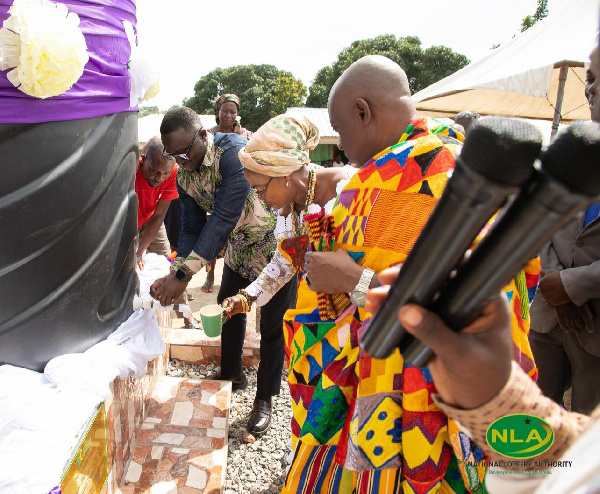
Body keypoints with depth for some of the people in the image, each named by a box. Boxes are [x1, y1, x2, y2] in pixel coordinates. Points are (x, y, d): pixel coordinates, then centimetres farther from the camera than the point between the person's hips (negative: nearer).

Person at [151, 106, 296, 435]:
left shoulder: (234, 152, -31)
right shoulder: (184, 176, -6)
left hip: (275, 242, -7)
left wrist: (184, 273, -36)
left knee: (272, 323, 3)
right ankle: (232, 374, 42)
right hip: (238, 247, 8)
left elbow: (224, 219, -35)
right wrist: (174, 277, -14)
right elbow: (192, 227, -1)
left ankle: (266, 396, 21)